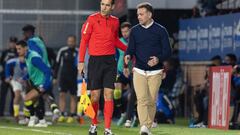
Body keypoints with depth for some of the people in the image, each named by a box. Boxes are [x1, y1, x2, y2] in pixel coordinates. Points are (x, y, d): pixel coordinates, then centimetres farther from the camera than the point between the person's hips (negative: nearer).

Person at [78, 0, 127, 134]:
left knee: (109, 95, -4)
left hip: (110, 61, 2)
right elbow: (84, 40, -2)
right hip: (95, 61, -2)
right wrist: (81, 61, -6)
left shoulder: (115, 21, 8)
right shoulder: (92, 19, -3)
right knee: (95, 96, 1)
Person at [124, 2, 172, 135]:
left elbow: (167, 51, -1)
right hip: (139, 71, 1)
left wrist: (158, 59, -20)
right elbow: (131, 48, 8)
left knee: (151, 101, 2)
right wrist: (128, 55, -15)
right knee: (141, 99, -14)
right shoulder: (134, 31, 7)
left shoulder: (160, 30, 0)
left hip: (155, 72, -1)